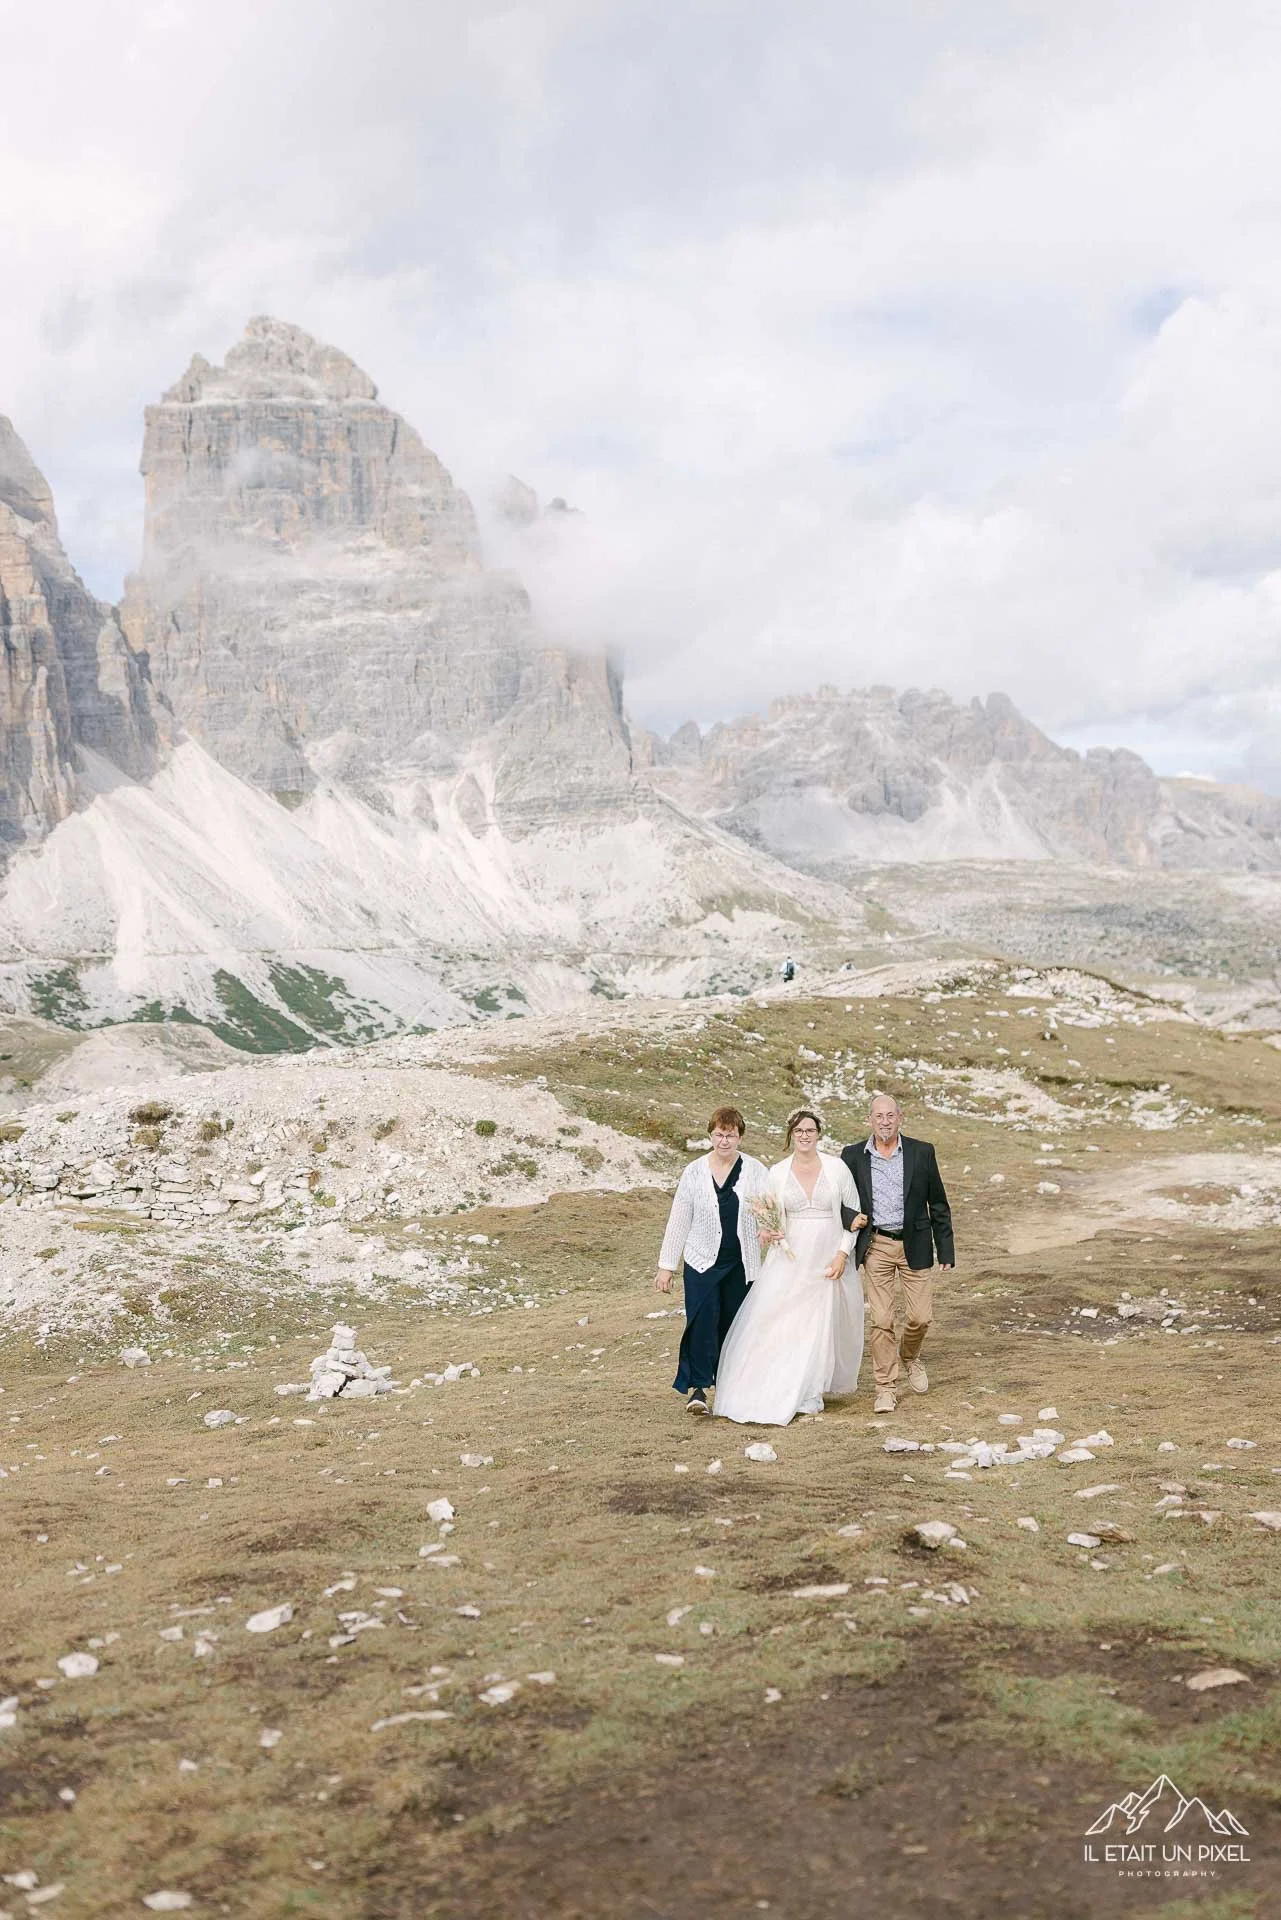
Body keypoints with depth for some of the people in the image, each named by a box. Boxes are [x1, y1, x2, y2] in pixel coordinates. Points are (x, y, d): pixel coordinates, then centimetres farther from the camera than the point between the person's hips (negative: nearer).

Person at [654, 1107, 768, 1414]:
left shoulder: (756, 1172, 1)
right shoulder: (694, 1173, 1)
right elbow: (678, 1221, 5)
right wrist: (666, 1265, 5)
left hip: (741, 1265, 1)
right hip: (703, 1262, -1)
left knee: (734, 1325, 8)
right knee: (702, 1321, -14)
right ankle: (697, 1388, -11)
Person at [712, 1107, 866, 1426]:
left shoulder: (837, 1168, -3)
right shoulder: (777, 1173, 1)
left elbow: (854, 1213, 2)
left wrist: (842, 1253, -6)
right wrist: (766, 1232, -13)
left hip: (827, 1261, -1)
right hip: (789, 1259, 1)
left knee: (820, 1325, 4)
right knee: (774, 1323, -5)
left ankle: (808, 1393, 20)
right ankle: (763, 1395, 5)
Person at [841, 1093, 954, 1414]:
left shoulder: (922, 1152, 0)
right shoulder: (853, 1156, 0)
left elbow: (938, 1204, 4)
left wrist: (946, 1250, 1)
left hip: (914, 1245, 0)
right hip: (875, 1246, 0)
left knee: (920, 1317, 2)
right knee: (881, 1321, -1)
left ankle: (909, 1357, 34)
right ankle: (886, 1388, 11)